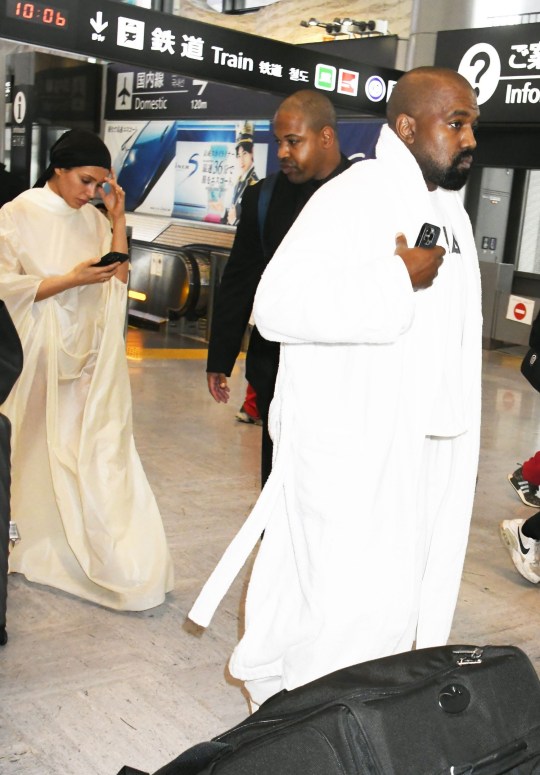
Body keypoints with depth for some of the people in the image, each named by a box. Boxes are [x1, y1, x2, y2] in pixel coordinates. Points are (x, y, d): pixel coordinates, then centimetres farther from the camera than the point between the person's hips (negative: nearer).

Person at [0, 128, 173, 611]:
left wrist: (118, 218, -2)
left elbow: (117, 282, 3)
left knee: (102, 450, 0)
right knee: (41, 452, 5)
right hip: (41, 354, -3)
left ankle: (118, 563, 4)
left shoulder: (93, 219, 8)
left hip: (89, 355, 4)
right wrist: (70, 280, -19)